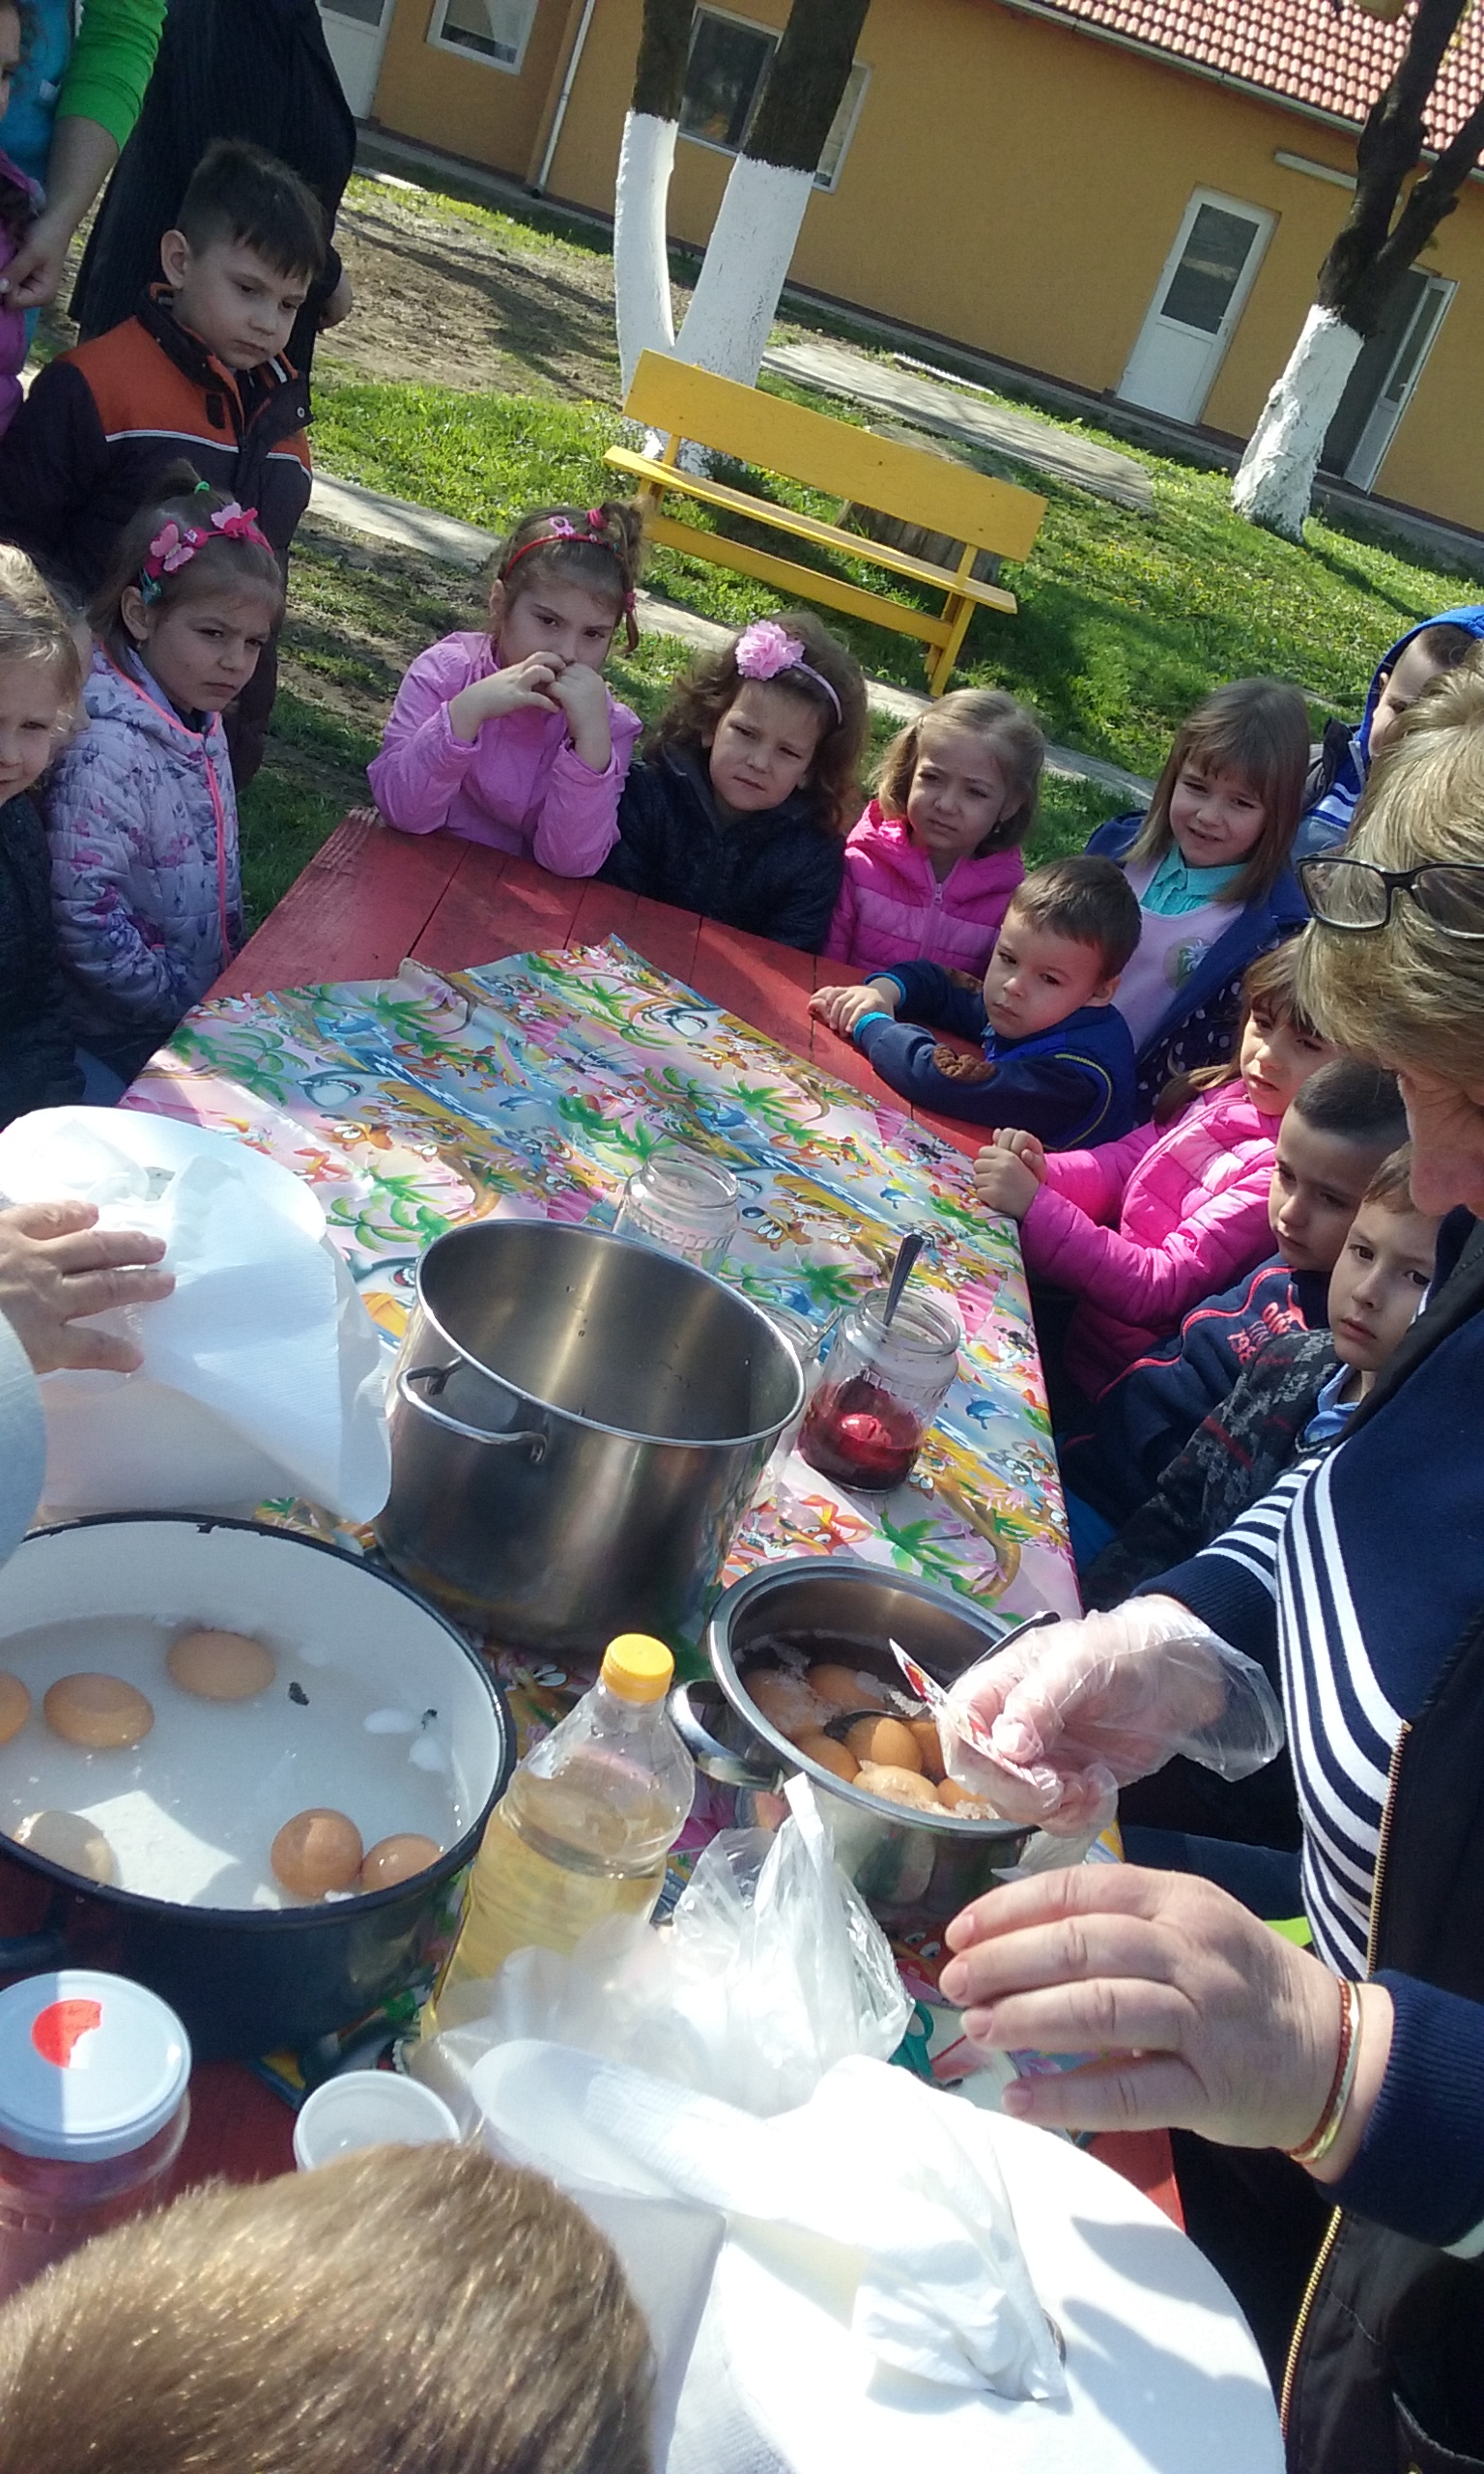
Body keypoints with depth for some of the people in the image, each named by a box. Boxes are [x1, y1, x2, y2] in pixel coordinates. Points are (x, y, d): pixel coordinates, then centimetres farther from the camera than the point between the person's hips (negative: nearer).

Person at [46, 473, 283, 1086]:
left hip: (216, 1000, 8)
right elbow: (87, 923, -27)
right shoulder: (105, 753, -25)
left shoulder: (200, 718, 2)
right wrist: (191, 1007, -20)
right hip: (133, 1043, -8)